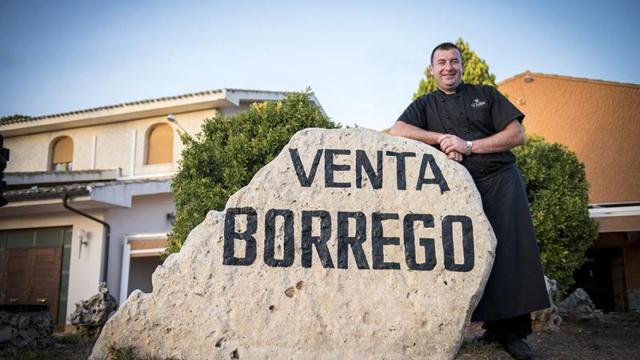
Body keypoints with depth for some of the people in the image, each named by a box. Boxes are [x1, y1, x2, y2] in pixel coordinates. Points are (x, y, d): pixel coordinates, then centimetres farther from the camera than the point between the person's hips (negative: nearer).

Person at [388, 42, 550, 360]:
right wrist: (441, 138, -13)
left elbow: (516, 135, 3)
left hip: (500, 181, 0)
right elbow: (397, 131, -3)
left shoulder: (486, 94, 12)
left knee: (510, 251, -8)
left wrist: (469, 146, -9)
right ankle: (492, 325, 4)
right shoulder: (426, 105, 15)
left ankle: (513, 332, -2)